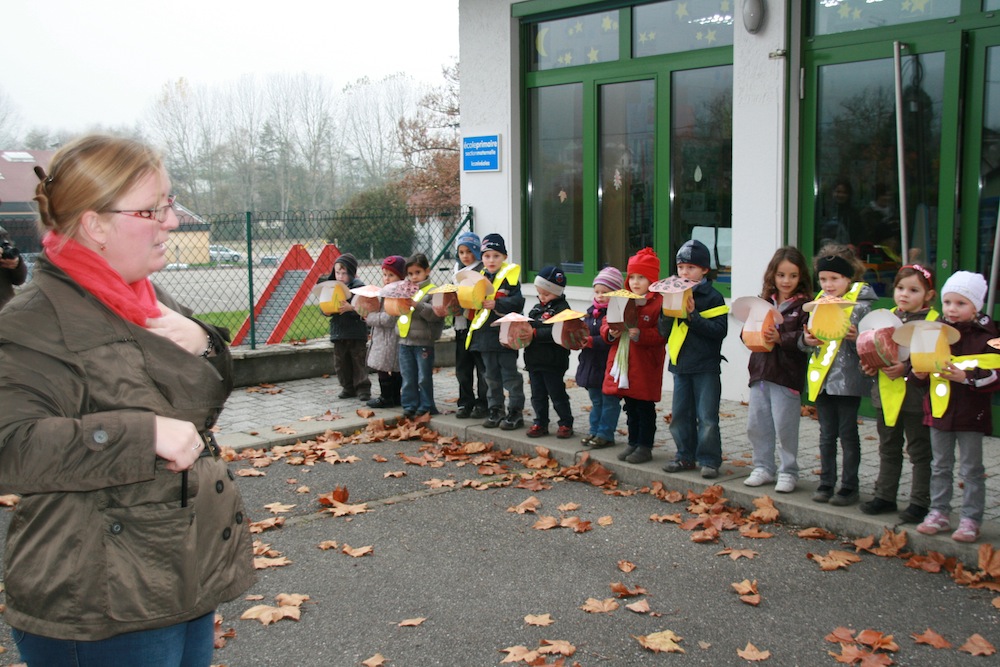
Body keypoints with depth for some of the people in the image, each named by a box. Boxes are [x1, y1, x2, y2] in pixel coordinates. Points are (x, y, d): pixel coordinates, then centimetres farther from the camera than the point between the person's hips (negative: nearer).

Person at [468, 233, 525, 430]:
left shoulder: (509, 276, -7)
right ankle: (496, 410, 24)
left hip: (504, 336, -6)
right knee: (492, 375, 15)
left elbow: (518, 302, -18)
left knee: (510, 375, 1)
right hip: (485, 336, 7)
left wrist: (496, 304, -26)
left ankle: (515, 412, 7)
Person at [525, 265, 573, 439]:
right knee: (538, 395, 13)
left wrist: (535, 333, -27)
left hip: (553, 362, -7)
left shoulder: (561, 309, -13)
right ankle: (540, 423, 23)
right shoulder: (537, 309, 14)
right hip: (534, 360, 8)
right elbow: (530, 326, 23)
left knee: (558, 395, 3)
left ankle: (566, 423, 15)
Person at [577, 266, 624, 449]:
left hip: (609, 367, -8)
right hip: (591, 365, 8)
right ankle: (595, 431, 28)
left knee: (609, 401, 4)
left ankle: (605, 434, 10)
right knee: (596, 401, 18)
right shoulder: (591, 311, 10)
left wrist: (591, 342, -27)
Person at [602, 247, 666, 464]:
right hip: (622, 364, 6)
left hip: (645, 366, -6)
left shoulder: (659, 303, -10)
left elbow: (662, 334, -18)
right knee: (630, 407, 16)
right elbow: (605, 325, 13)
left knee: (645, 408, 4)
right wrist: (611, 332, -8)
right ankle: (633, 442, 27)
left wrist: (640, 334, -29)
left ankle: (645, 446, 13)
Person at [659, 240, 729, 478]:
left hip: (706, 367, -5)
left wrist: (693, 315, -20)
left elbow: (720, 330, -15)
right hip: (680, 364, 6)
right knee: (680, 414, 11)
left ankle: (709, 460, 6)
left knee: (707, 417, -3)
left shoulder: (713, 297, -6)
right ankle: (685, 456, 22)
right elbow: (664, 331, 8)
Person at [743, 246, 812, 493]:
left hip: (787, 375, -5)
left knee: (784, 427, 1)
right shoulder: (763, 302, 11)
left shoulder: (804, 306, -4)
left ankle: (788, 472, 15)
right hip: (760, 372, 5)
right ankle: (763, 468, 25)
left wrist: (781, 338, -25)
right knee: (756, 425, 11)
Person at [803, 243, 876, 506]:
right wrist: (807, 339, -8)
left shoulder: (861, 304, -7)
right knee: (827, 434, 13)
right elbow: (808, 341, 14)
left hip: (848, 380, -5)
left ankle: (849, 487, 12)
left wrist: (856, 337, -28)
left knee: (848, 434, 3)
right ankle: (826, 483, 21)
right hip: (821, 378, 5)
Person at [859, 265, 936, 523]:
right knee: (888, 449, 17)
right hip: (887, 394, 6)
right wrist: (869, 365, -3)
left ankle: (920, 502, 13)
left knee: (920, 451, 5)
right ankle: (884, 496, 27)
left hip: (916, 395, -6)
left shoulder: (933, 321, -10)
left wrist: (907, 368, -27)